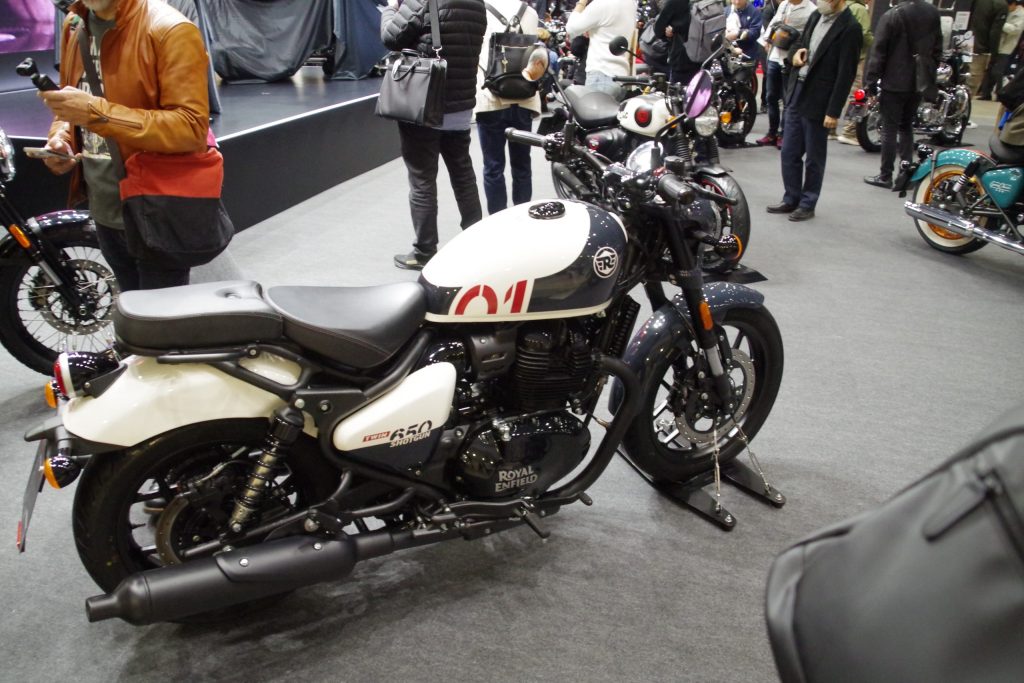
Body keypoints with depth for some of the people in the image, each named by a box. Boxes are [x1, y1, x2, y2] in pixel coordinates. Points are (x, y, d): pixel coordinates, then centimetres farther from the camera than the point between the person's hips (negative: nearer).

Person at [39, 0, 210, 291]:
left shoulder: (170, 30, -17)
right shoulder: (75, 24, 7)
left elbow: (191, 128, -25)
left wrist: (96, 112, -30)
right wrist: (60, 136, -3)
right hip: (104, 209, 8)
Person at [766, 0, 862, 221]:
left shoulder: (850, 28, -13)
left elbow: (845, 75, -15)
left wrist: (834, 111, -17)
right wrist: (796, 52, 0)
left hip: (817, 102, -7)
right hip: (796, 94, 7)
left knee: (813, 158, 5)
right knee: (789, 153, 11)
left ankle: (807, 205, 16)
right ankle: (791, 199, 23)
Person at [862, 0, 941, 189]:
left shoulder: (891, 16, -14)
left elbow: (879, 51, -13)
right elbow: (937, 48, 11)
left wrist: (871, 80, -7)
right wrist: (931, 73, 20)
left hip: (894, 83, -6)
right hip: (919, 82, 6)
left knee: (889, 129, 0)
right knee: (907, 126, 17)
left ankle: (885, 176, 3)